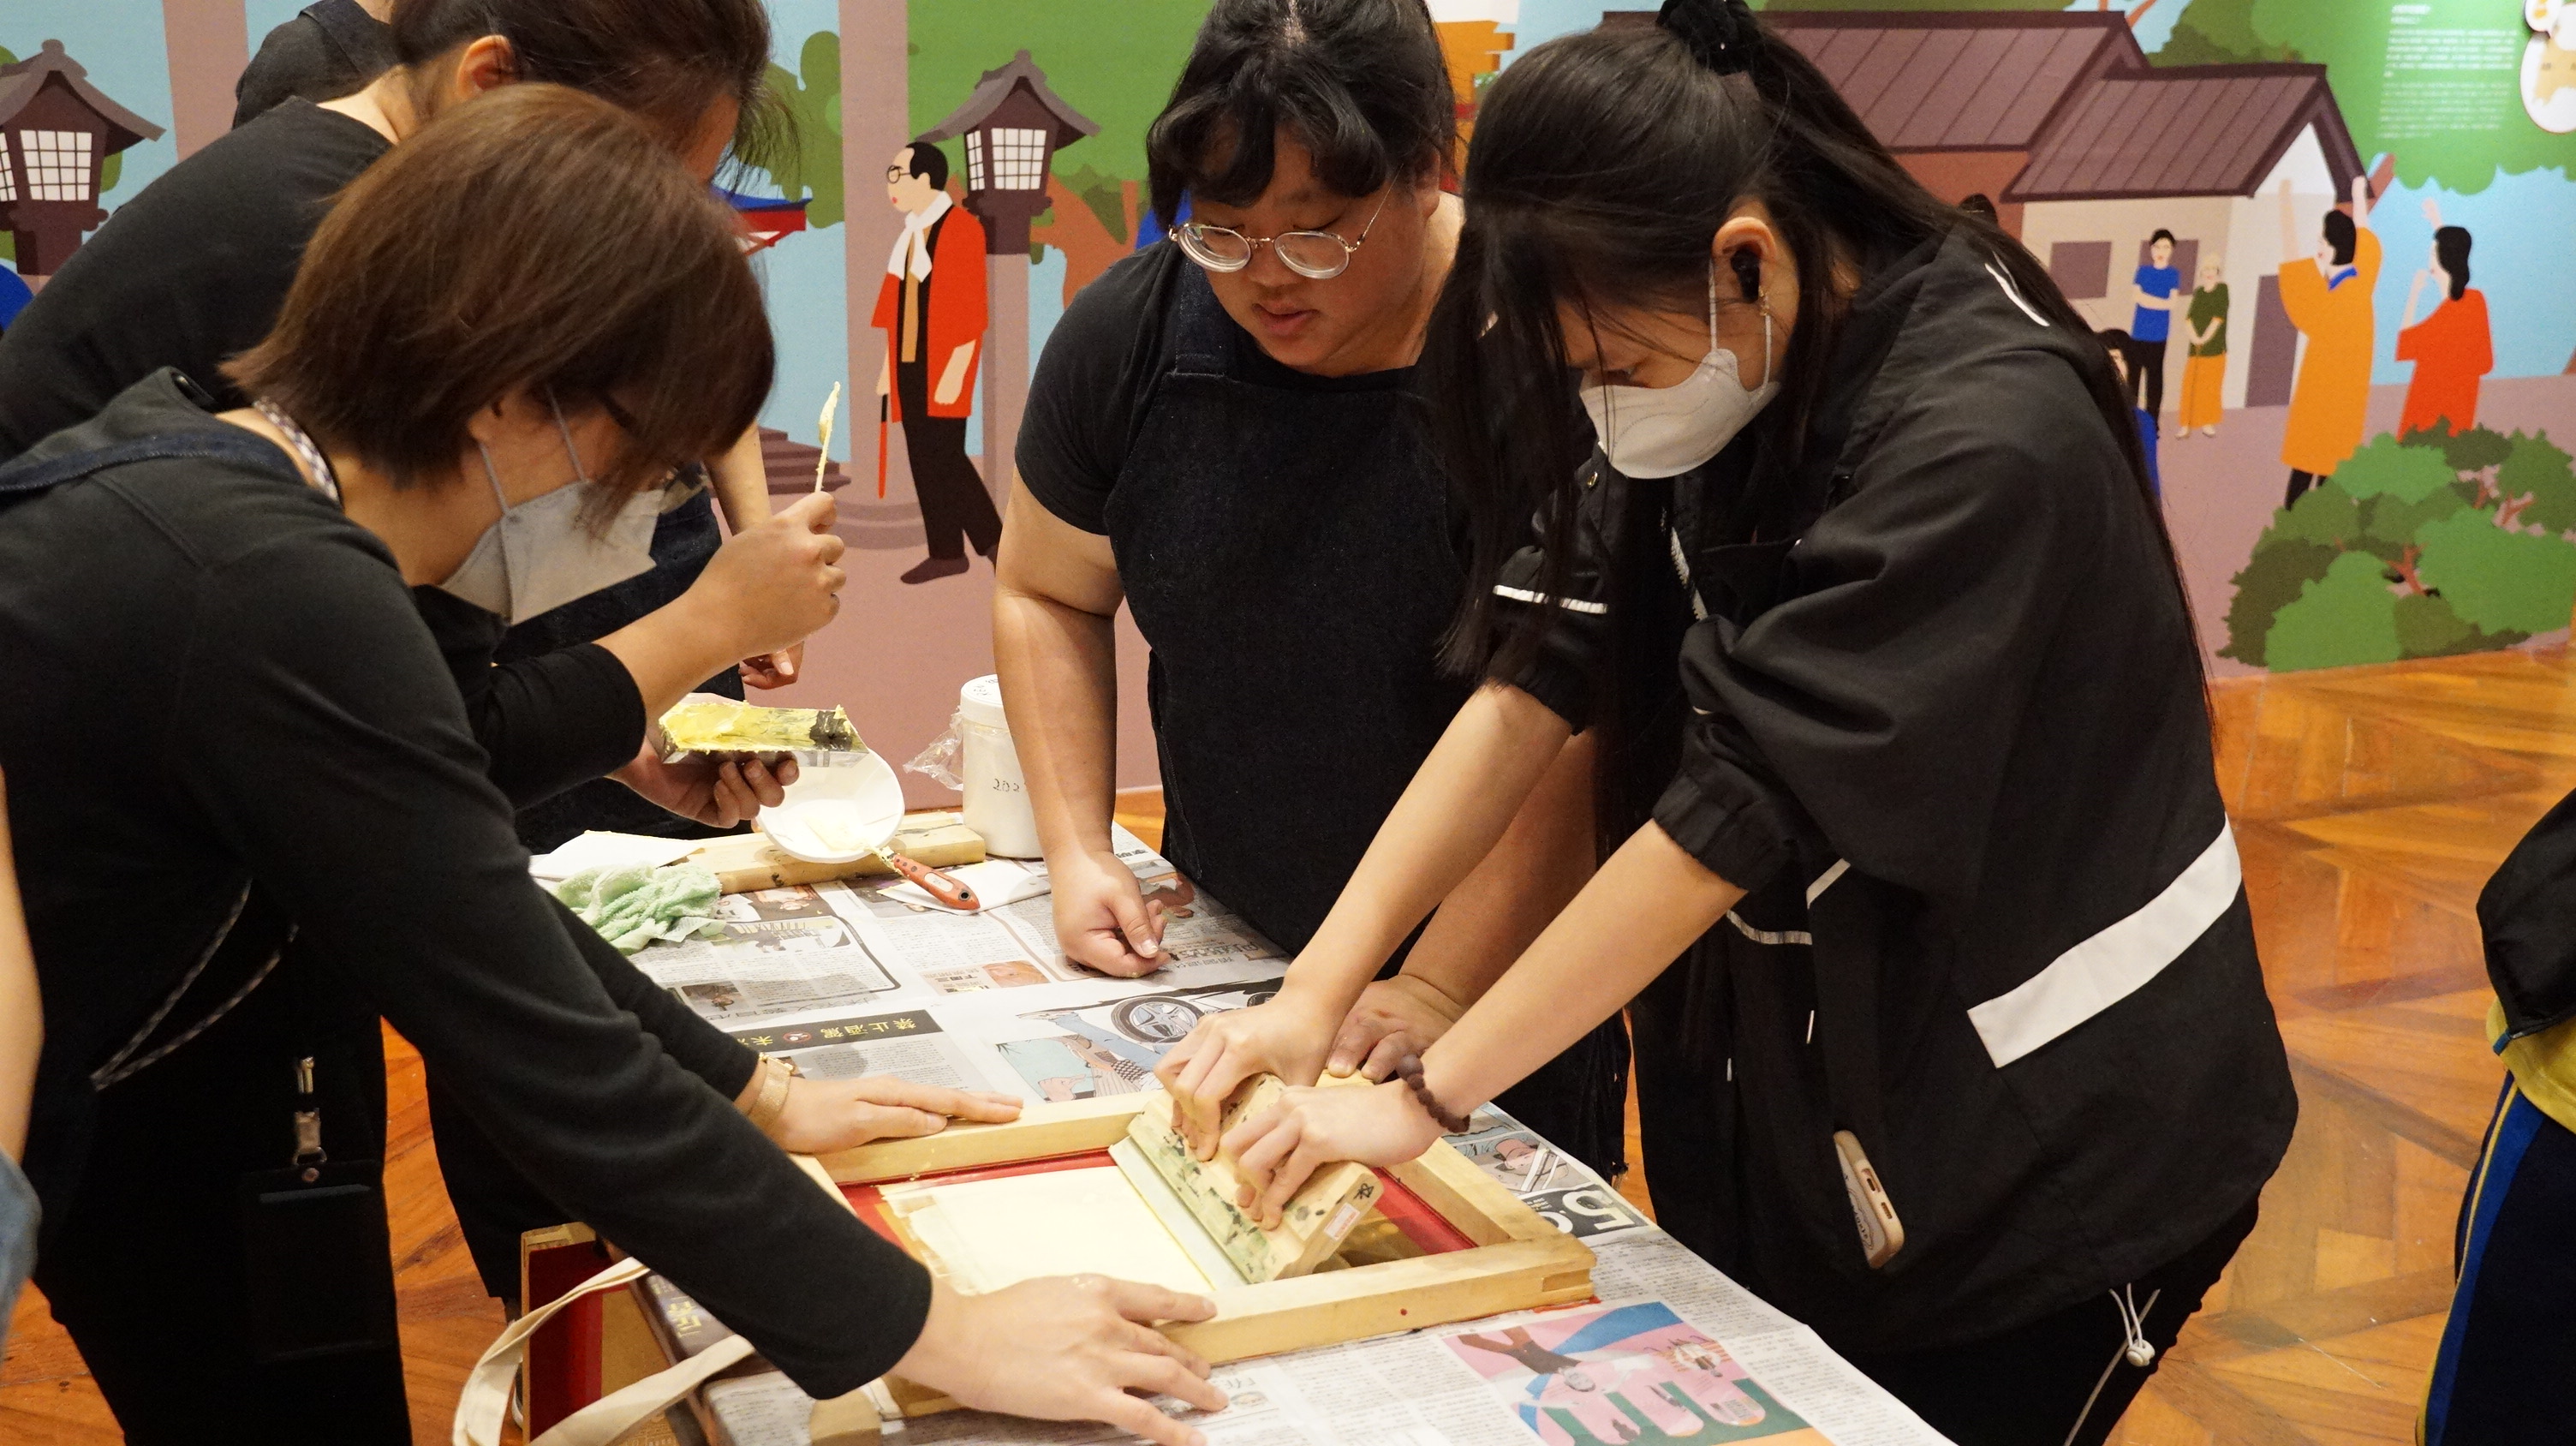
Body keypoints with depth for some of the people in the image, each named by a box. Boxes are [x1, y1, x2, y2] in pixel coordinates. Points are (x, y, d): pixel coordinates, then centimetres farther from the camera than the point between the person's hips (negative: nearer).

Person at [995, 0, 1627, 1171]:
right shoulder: (1126, 334, -7)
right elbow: (1048, 596, 8)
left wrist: (1439, 988, -26)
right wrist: (1078, 851, -2)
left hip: (1502, 974, -4)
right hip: (1223, 957, 4)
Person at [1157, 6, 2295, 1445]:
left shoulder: (1979, 441, -29)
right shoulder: (1728, 368, -5)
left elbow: (1739, 811, -29)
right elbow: (1539, 675, -9)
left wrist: (1427, 1097, -24)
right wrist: (1317, 989, -16)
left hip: (2046, 1147, -7)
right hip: (1802, 1091, 7)